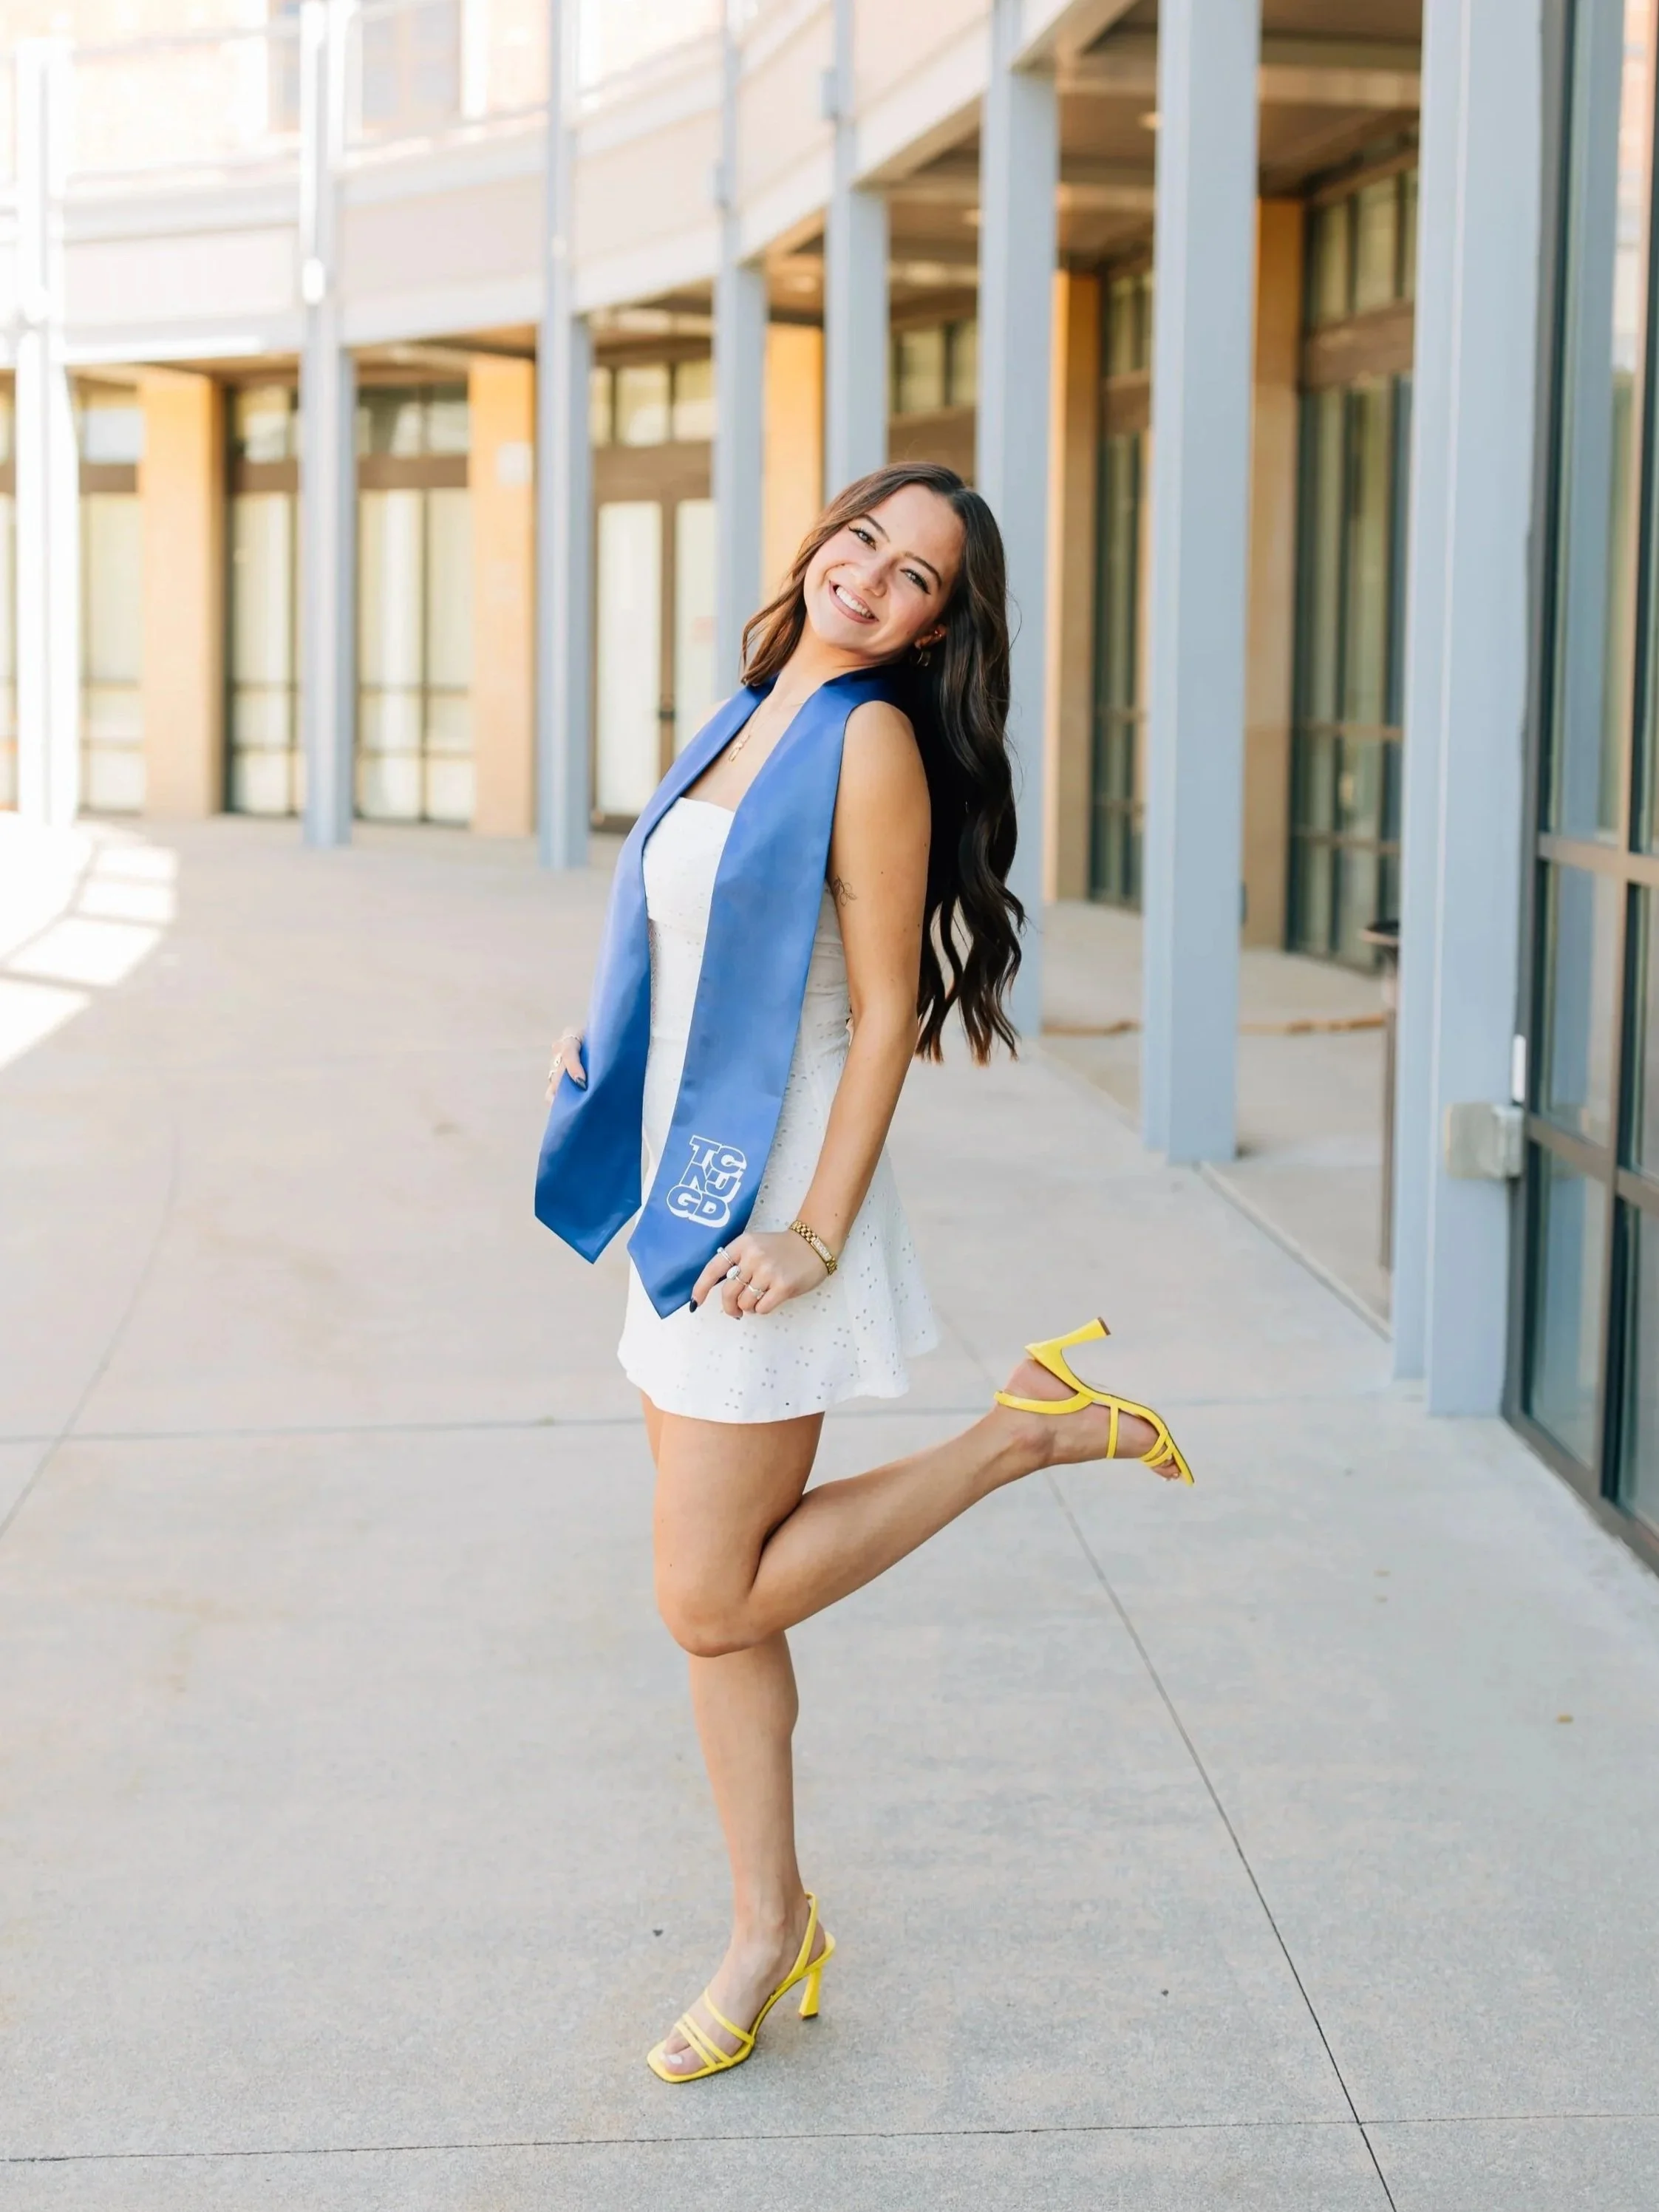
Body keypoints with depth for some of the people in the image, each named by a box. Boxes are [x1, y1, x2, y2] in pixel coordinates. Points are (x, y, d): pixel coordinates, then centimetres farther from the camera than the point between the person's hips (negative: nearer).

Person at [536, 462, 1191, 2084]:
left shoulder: (872, 742, -13)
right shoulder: (751, 718, 11)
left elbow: (885, 1011, -15)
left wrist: (815, 1232, -19)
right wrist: (603, 1043, 12)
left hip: (771, 1204, -8)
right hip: (686, 1188, 8)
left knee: (714, 1602, -3)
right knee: (714, 1602, 11)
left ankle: (1027, 1433, 6)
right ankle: (769, 1932, 22)